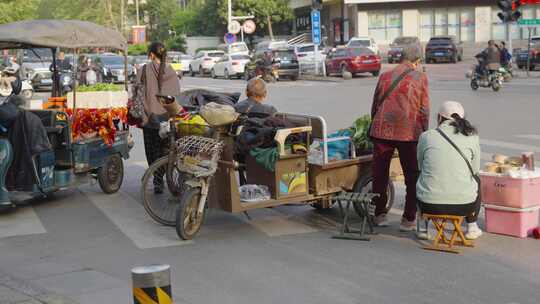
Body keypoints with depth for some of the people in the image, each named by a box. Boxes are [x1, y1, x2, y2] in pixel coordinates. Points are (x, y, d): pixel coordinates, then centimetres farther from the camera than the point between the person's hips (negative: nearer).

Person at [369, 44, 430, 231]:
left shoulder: (385, 76, 11)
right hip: (409, 132, -3)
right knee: (412, 177, 8)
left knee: (380, 175, 13)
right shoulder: (420, 77, 2)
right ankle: (409, 219, 8)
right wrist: (424, 133, 10)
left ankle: (380, 215, 19)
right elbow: (424, 110, 1)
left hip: (382, 130, 3)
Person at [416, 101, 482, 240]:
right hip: (463, 205, 0)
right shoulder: (472, 137, 0)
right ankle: (472, 227, 39)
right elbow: (475, 170, 13)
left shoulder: (426, 136, 0)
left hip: (429, 205, 0)